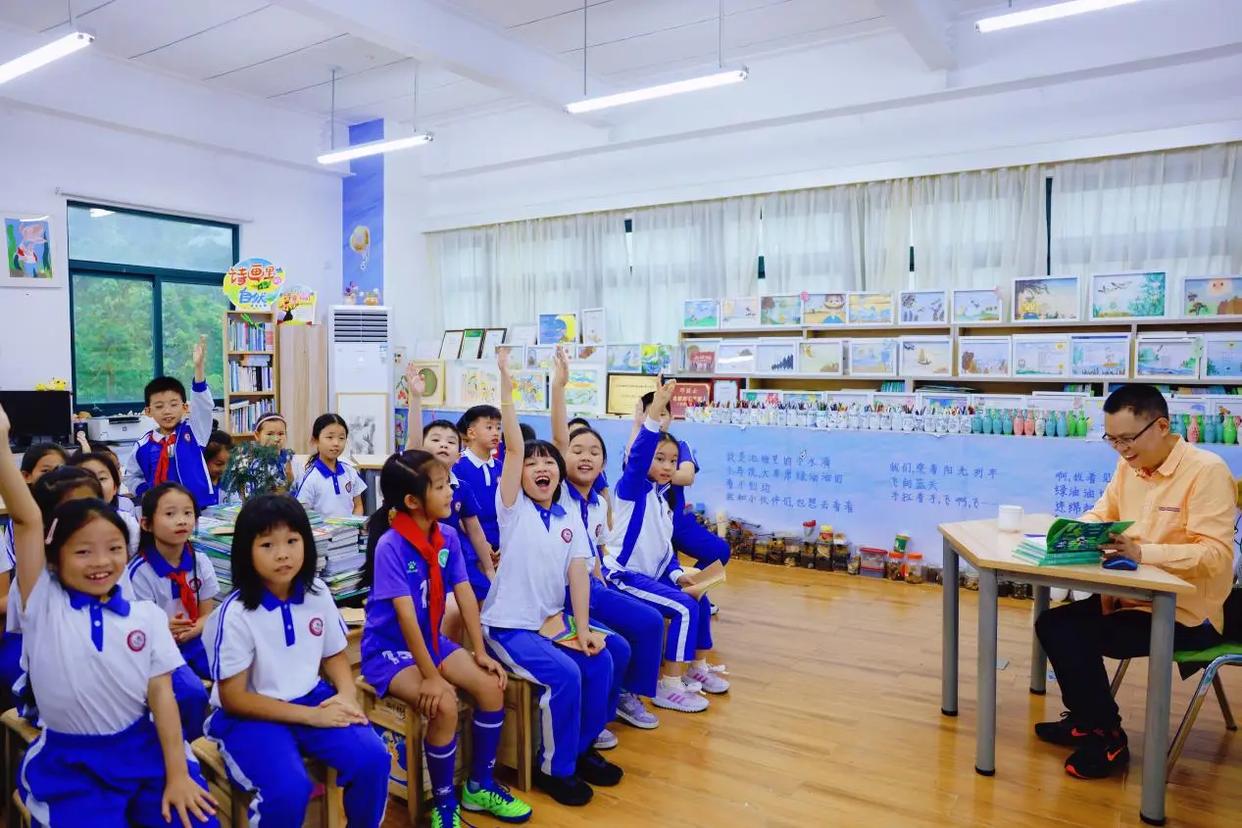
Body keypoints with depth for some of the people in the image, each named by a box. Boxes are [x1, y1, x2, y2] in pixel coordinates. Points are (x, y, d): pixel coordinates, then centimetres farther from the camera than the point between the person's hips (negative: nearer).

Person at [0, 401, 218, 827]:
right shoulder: (44, 607, -4)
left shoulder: (146, 615, 0)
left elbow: (161, 693, -2)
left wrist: (177, 775, -8)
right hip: (69, 762, -1)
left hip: (143, 748, 1)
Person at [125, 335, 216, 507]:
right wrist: (145, 492, -3)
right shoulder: (144, 445, 4)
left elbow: (203, 404, -15)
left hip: (200, 506, -1)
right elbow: (131, 476, 18)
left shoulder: (193, 431, 0)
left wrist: (199, 367, -27)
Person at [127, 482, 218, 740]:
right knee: (192, 692, -29)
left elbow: (207, 615, 3)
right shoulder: (139, 572, -14)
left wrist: (191, 630, -19)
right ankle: (195, 739, -2)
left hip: (195, 643, 4)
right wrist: (163, 630, -30)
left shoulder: (201, 563, -1)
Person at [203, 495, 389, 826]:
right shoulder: (235, 614, -17)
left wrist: (347, 695, -11)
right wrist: (310, 715, -18)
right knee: (289, 788, -30)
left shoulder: (317, 594, -3)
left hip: (312, 699, 4)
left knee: (373, 757, -18)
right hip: (250, 716, -4)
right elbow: (233, 698, -14)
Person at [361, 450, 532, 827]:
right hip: (389, 649, -6)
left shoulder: (448, 536, -5)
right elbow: (406, 615, -27)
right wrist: (431, 676, -28)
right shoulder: (391, 545, -24)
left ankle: (480, 785, 14)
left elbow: (465, 594, -2)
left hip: (431, 640, 7)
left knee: (492, 687, -8)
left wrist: (481, 653, -3)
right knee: (444, 705, -27)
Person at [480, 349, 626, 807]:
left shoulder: (571, 520, 5)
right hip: (508, 625, -5)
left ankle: (582, 747, 14)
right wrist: (506, 383, -25)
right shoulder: (513, 508, -7)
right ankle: (555, 768, -1)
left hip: (553, 619, 5)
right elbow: (514, 445, -18)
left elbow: (577, 573, -3)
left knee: (604, 659, -9)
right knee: (564, 674, -23)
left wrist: (583, 628, -13)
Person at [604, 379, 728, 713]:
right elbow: (637, 456, -32)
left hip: (653, 575, 9)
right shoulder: (632, 489, -10)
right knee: (685, 608, -20)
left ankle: (698, 667, 25)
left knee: (701, 600, 7)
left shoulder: (663, 499, 14)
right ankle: (669, 687, -12)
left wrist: (676, 573, -3)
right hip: (626, 576, -9)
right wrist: (654, 413, -43)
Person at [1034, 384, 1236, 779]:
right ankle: (1089, 720, 16)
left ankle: (1107, 738, 4)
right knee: (1053, 623, -3)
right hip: (1133, 597, 8)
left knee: (1078, 636, -19)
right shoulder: (1129, 466, 4)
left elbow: (1217, 553, -25)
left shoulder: (1207, 470, -18)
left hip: (1187, 614, -8)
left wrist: (1141, 552, -37)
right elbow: (1100, 516, 12)